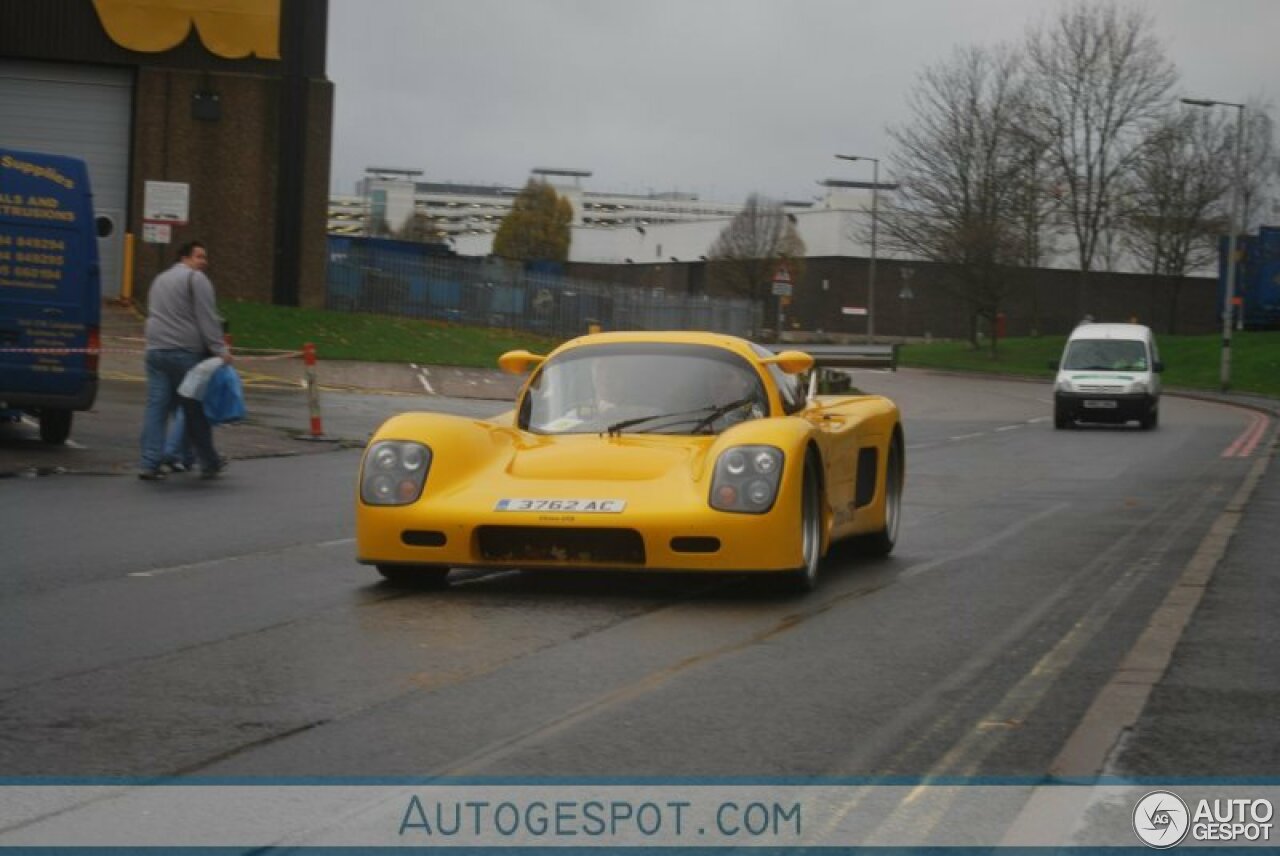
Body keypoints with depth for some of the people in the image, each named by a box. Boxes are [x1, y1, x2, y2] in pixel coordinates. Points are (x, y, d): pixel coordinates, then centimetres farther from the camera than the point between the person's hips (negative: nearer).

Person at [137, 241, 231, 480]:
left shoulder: (160, 279, 23)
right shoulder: (195, 278, -4)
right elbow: (207, 318, -12)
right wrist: (219, 349, -15)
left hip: (156, 350, 7)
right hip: (185, 353, -7)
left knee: (156, 407, 2)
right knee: (195, 411, 1)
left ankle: (149, 463, -6)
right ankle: (209, 464, 10)